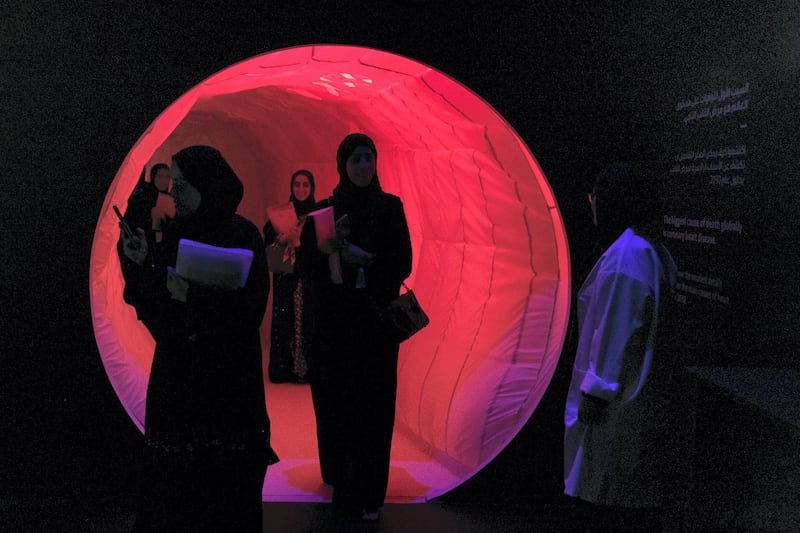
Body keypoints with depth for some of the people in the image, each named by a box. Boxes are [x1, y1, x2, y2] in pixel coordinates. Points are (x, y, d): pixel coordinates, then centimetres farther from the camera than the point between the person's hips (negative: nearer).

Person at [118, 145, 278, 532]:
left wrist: (193, 296, -23)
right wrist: (141, 264, -6)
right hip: (176, 374, 6)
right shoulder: (177, 232, 8)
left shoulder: (242, 236, -9)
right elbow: (154, 306, 10)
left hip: (225, 380, -5)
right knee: (171, 477, 8)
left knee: (221, 479, -1)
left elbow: (250, 311, -13)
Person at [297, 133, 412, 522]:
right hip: (333, 319, 1)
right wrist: (326, 250, -19)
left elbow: (404, 263, -4)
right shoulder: (325, 210, 5)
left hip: (376, 319, -1)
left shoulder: (391, 207, 2)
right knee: (334, 399, 5)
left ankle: (367, 491, 4)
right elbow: (303, 258, 1)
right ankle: (339, 473, 26)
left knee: (373, 403, -4)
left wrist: (357, 257, -17)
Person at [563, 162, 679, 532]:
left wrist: (595, 393, -16)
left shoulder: (625, 253, -18)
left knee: (610, 501, -1)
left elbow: (613, 330, -21)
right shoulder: (655, 251, 10)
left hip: (619, 401, -9)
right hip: (650, 394, 9)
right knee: (640, 495, 16)